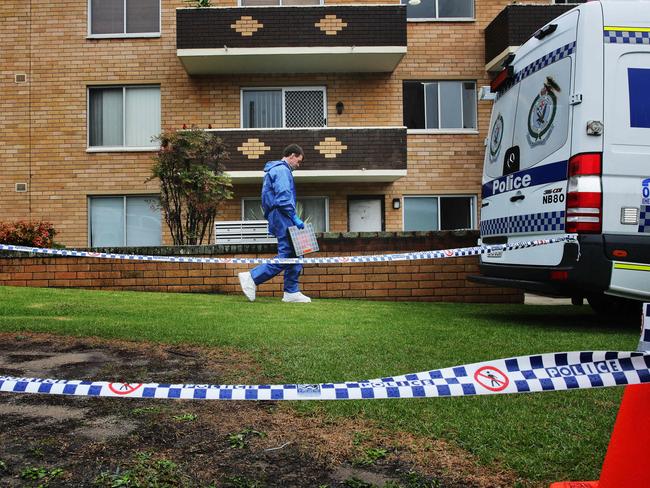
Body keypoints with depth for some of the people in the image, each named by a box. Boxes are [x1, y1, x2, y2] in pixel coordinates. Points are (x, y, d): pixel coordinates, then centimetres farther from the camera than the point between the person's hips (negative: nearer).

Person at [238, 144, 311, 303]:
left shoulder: (275, 170, 23)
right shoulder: (282, 170, -9)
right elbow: (283, 197, -20)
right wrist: (295, 218, -18)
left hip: (277, 218, 11)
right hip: (282, 217, -11)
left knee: (294, 256, 9)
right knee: (286, 256, -11)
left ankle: (291, 292, 10)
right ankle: (252, 278, -10)